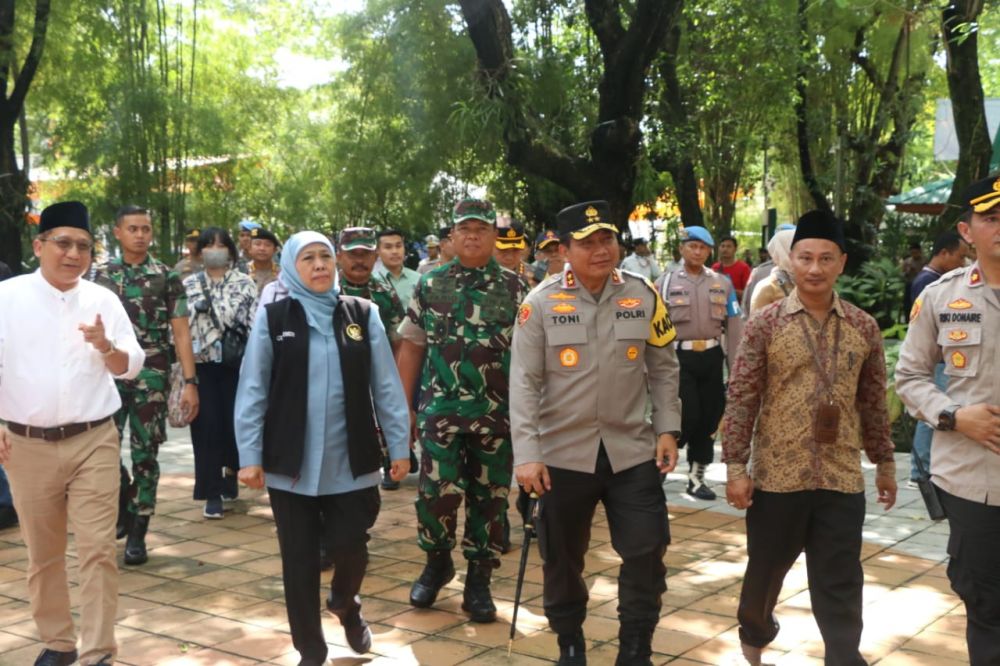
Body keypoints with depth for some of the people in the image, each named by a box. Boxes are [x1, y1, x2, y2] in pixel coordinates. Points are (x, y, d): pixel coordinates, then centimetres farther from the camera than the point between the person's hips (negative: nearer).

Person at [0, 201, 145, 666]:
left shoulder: (103, 300, 3)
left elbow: (131, 368, 5)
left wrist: (106, 346, -16)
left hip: (93, 441, 0)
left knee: (98, 550, -4)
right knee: (42, 553, 13)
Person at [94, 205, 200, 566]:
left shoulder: (167, 277, 1)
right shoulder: (102, 275, 6)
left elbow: (181, 333, -1)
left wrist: (190, 382, -8)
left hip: (151, 378, -1)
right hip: (109, 375, 2)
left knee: (145, 455, 2)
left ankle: (137, 533, 11)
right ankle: (124, 509, 25)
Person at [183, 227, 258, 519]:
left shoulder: (245, 283, 6)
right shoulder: (189, 285, 10)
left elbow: (256, 322, 0)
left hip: (236, 363, -1)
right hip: (202, 364, 1)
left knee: (235, 422, 0)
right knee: (207, 426, -3)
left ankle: (230, 471, 29)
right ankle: (213, 493, 4)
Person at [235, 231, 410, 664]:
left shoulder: (363, 315, 1)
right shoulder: (272, 318, -2)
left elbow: (386, 386, 2)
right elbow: (252, 391, -2)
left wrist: (400, 446, 1)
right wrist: (250, 457, -4)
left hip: (351, 462, 1)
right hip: (291, 464, 0)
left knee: (352, 548, 6)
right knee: (299, 560, 7)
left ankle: (346, 606, 40)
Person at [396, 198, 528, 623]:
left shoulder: (515, 289, 2)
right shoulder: (430, 285, 5)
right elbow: (410, 349, 8)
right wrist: (404, 406, 4)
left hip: (498, 414, 0)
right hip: (440, 410, 0)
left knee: (489, 498, 6)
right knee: (436, 492, -5)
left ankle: (479, 581, 19)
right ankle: (437, 561, 22)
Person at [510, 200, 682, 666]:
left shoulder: (644, 296, -1)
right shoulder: (540, 303, -8)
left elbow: (663, 368, 8)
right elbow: (524, 383, -8)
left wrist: (667, 429, 1)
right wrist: (527, 454, -13)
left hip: (633, 450, 1)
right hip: (563, 452, -1)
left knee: (646, 551, 3)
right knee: (562, 556, 13)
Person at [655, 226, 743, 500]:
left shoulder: (722, 283, 8)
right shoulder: (665, 283, 0)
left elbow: (734, 326, 7)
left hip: (712, 356, 4)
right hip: (679, 357, -3)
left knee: (709, 419, 8)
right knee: (687, 417, -10)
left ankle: (696, 478, 21)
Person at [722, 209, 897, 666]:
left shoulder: (863, 327, 3)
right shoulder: (765, 324, -6)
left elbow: (873, 402, 10)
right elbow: (741, 399, -6)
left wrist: (884, 462, 12)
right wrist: (736, 466, -10)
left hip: (843, 478, 1)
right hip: (777, 475, -1)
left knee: (841, 586, 4)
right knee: (766, 569, 17)